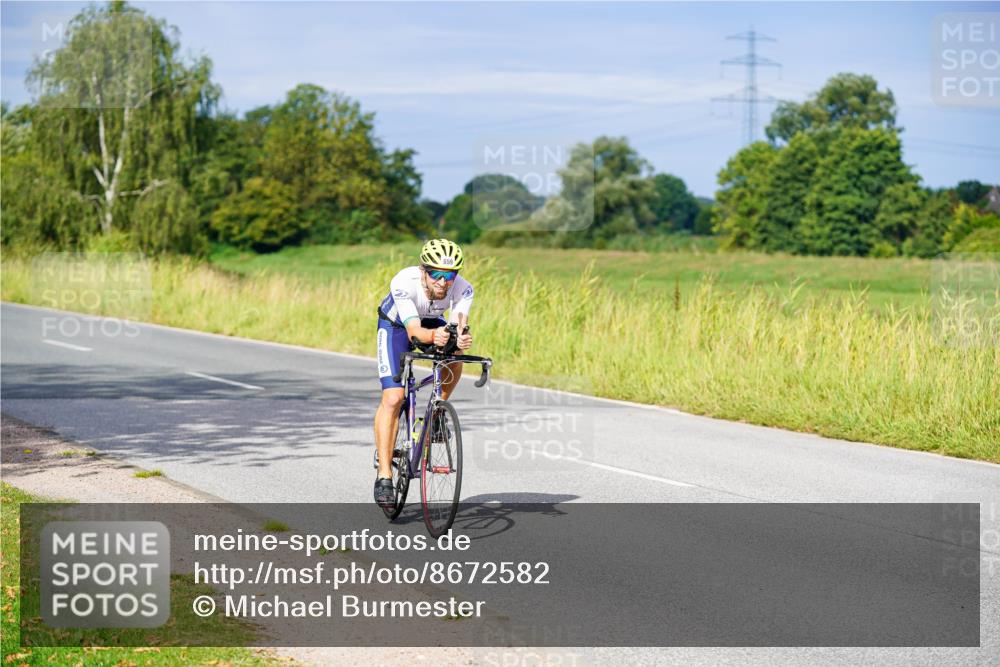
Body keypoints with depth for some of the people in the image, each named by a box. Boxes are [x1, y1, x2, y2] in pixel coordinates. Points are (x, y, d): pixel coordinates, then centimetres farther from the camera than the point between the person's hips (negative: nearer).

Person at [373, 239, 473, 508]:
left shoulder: (463, 289, -31)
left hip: (433, 324, 3)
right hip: (396, 326, -3)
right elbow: (414, 330, -44)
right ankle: (384, 477, -14)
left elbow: (459, 325, -42)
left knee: (454, 360, -28)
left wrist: (462, 338, -65)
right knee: (393, 398, -17)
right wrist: (433, 336, -65)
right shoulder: (403, 283, -38)